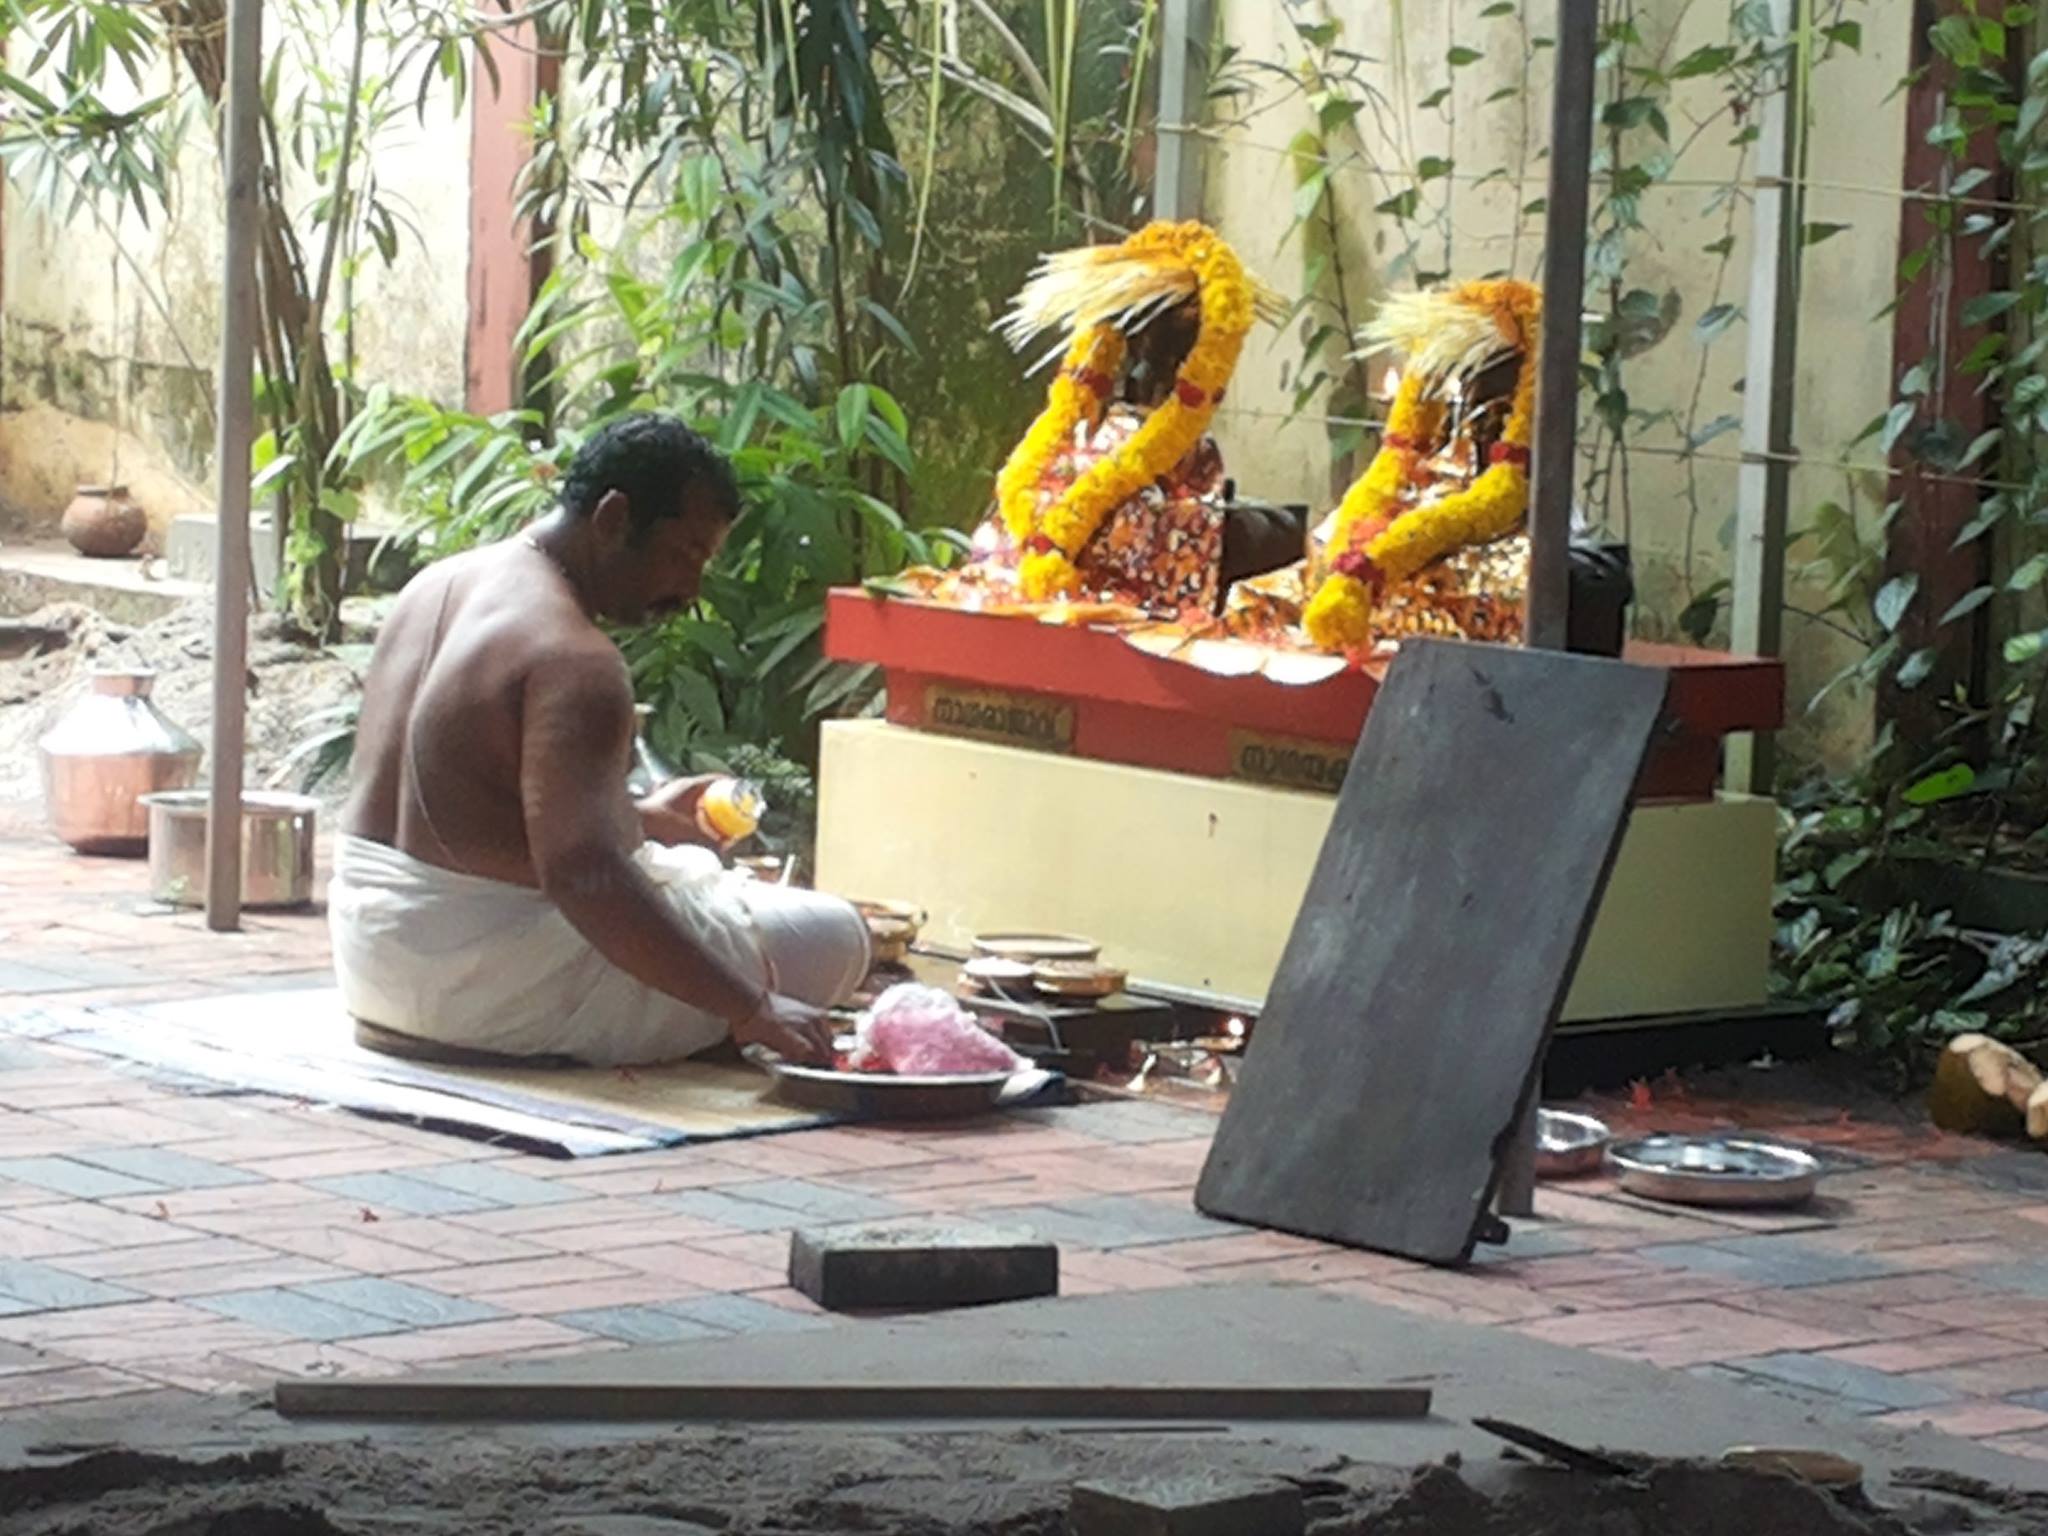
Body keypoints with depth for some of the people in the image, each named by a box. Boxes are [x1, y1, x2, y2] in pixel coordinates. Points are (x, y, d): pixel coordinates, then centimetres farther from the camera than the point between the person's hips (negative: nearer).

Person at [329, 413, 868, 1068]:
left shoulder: (439, 587, 8)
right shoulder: (574, 663, -22)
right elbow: (581, 874, -32)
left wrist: (637, 818, 23)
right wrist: (752, 1011, -31)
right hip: (485, 985, -10)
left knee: (689, 867, 33)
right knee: (834, 937, -5)